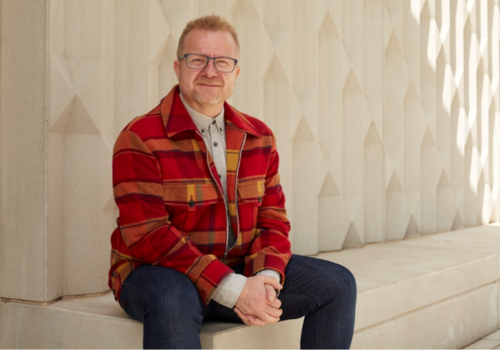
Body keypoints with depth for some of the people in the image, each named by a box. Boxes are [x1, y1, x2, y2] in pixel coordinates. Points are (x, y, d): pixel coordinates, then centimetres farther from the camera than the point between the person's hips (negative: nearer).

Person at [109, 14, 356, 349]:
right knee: (172, 301, -40)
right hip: (159, 273, -5)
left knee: (338, 283, -6)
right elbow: (147, 236, -19)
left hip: (240, 270, 6)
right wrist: (231, 289, -26)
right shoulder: (140, 139, -11)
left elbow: (273, 218, 6)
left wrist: (265, 279, -16)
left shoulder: (260, 137, 8)